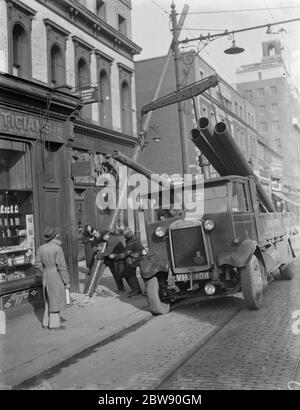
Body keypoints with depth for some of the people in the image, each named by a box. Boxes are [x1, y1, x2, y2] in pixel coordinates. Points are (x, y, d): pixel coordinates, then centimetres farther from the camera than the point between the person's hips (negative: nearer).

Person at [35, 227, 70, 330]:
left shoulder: (40, 248, 0)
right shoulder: (57, 249, -19)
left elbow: (38, 264, 5)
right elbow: (61, 267, -18)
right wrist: (67, 281, -10)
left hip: (46, 278, 7)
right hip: (57, 278, -7)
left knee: (49, 299, 19)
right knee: (56, 300, 4)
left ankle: (46, 323, 25)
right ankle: (54, 324, 12)